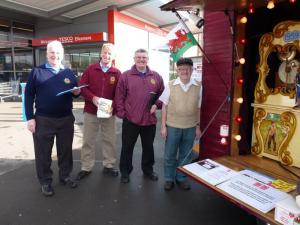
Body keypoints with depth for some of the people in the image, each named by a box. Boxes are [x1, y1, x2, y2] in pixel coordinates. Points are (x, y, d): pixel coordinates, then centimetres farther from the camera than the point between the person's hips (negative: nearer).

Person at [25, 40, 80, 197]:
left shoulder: (69, 73, 9)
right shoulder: (37, 72, 0)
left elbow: (76, 92, 17)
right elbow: (29, 95, -2)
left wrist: (77, 92, -9)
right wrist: (30, 118, -8)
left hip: (66, 119, 3)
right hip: (43, 120, -2)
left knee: (65, 150, 14)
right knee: (43, 153, 8)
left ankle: (65, 176, 32)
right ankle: (45, 182, 25)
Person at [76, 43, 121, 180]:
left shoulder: (117, 73, 1)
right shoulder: (90, 69, 2)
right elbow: (82, 87, -1)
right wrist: (93, 98, -17)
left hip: (108, 112, 0)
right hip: (90, 111, 0)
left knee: (109, 140, 10)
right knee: (88, 141, 8)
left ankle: (109, 166, 26)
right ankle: (86, 167, 23)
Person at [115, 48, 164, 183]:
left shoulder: (156, 76, 6)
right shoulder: (126, 76, -1)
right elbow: (119, 97, -3)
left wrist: (156, 105, -5)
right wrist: (121, 113, -8)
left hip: (150, 120, 3)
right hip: (130, 119, -2)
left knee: (148, 147, 17)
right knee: (127, 147, 10)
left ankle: (148, 170, 38)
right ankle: (125, 172, 29)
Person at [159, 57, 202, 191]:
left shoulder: (198, 87, -2)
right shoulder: (171, 86, -5)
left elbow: (198, 108, 5)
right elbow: (164, 106, -1)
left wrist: (198, 126, 5)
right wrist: (163, 126, -4)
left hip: (190, 127, 1)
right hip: (172, 126, -1)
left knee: (185, 155, 15)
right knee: (170, 155, 10)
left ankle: (181, 178, 34)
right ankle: (169, 178, 29)